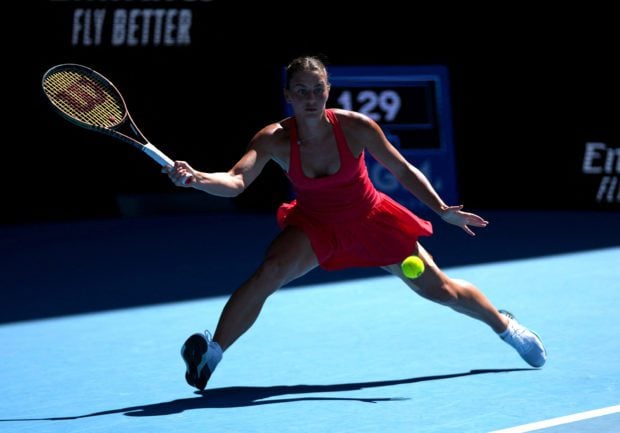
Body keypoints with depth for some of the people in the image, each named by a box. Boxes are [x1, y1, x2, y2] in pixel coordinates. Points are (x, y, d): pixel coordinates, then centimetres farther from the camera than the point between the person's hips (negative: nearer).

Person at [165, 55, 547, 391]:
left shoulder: (356, 127, -26)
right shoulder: (274, 140, -26)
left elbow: (403, 171, -13)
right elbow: (237, 181, -40)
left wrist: (442, 209, -22)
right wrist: (197, 179, -59)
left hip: (370, 220, 0)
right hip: (315, 224, 0)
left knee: (439, 289, 8)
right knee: (270, 271, -29)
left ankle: (504, 324, 35)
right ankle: (211, 352, -20)